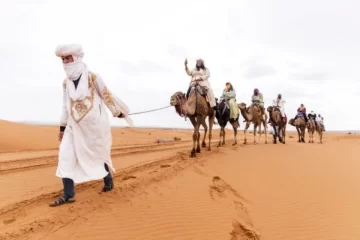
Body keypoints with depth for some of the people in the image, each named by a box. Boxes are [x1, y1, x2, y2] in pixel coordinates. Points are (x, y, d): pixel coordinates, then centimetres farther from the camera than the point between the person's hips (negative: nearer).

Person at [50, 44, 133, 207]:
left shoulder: (92, 77, -9)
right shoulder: (66, 82, 6)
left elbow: (107, 96, -2)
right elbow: (66, 105, 12)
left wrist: (118, 112, 5)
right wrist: (62, 127, 13)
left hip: (94, 124, -5)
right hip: (74, 126, 5)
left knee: (98, 155, 8)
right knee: (66, 156, -4)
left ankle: (108, 181, 33)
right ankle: (68, 195, 4)